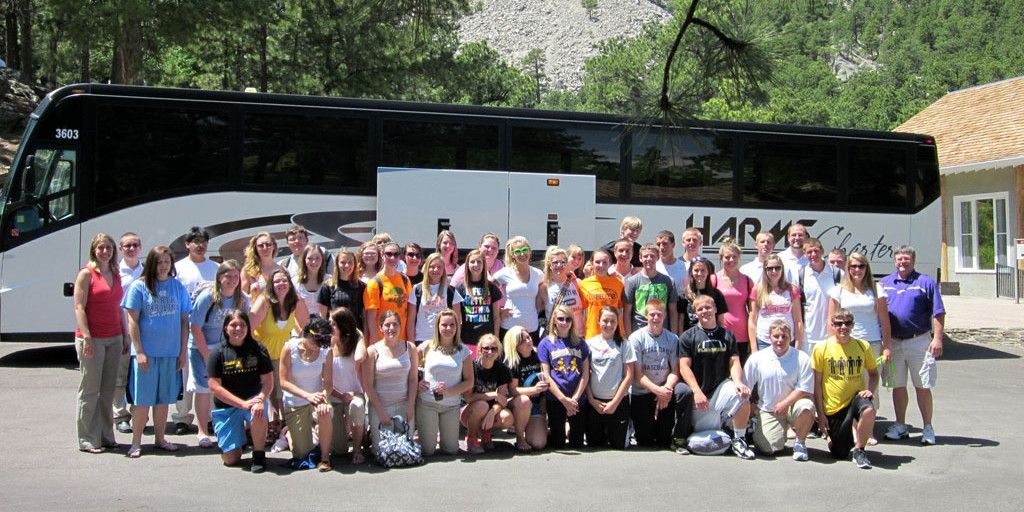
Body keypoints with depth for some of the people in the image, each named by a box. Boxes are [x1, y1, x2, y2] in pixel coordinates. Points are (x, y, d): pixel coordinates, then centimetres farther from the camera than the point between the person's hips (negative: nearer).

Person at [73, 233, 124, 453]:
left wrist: (125, 335, 15)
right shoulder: (86, 273, -4)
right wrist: (87, 337, -18)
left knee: (108, 390, 8)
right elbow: (79, 308, -10)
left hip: (114, 339, 6)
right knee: (90, 390, -1)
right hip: (92, 339, -6)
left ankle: (106, 436, 16)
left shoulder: (115, 274, 14)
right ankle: (87, 440, 5)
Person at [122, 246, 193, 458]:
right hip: (146, 353, -3)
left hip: (170, 353, 3)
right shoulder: (139, 287, -3)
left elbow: (184, 321, 9)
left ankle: (160, 439, 22)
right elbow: (132, 321, -4)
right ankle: (136, 442, 10)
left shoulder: (178, 287, 6)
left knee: (163, 398, 11)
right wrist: (139, 352, -10)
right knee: (142, 399, 1)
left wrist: (183, 351, 5)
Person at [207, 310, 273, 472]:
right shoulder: (217, 352, -6)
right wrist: (242, 404, -21)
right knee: (230, 459, -7)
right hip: (226, 406, 0)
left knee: (258, 414, -38)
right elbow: (214, 386, -11)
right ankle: (240, 437, 30)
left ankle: (259, 456, -14)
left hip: (253, 399, 0)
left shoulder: (258, 349, -2)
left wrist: (261, 400, -26)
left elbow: (268, 381, -4)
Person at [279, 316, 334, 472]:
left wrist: (324, 395, -30)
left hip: (317, 398, 1)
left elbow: (328, 382, -7)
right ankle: (288, 432, 36)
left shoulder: (326, 351, -8)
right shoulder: (289, 348, -14)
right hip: (294, 404, -1)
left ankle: (325, 457, -16)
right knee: (301, 455, 0)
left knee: (325, 412, -38)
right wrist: (308, 395, -28)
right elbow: (284, 382, -15)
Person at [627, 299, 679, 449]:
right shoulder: (636, 338, -6)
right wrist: (657, 390, -20)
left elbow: (675, 371, 2)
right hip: (641, 394, -2)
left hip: (665, 396, 2)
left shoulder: (672, 339, 3)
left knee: (665, 441, 3)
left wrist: (667, 388, -17)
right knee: (645, 441, -1)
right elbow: (637, 374, -9)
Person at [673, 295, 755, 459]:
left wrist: (738, 382, -19)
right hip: (697, 391, 0)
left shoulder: (727, 336, 12)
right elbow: (684, 367, -7)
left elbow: (734, 363, 3)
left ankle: (739, 440, -12)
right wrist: (697, 391, -21)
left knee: (742, 394, -27)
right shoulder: (688, 337, 2)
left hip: (720, 387, 1)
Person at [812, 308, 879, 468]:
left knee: (868, 410, -36)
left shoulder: (863, 346, -2)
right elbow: (817, 384, -3)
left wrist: (869, 390, -10)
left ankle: (859, 450, -14)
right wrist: (820, 414, -6)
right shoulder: (821, 348, -6)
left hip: (855, 398, 0)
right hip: (833, 408, 0)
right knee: (840, 453, 0)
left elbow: (873, 373, 12)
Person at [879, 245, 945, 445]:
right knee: (897, 386, 10)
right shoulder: (884, 283, 10)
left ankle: (928, 429, 10)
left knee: (922, 387, 0)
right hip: (893, 342, 3)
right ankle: (900, 426, 21)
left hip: (919, 341, -3)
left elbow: (938, 313, -2)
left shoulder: (925, 282, 1)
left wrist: (937, 338, -11)